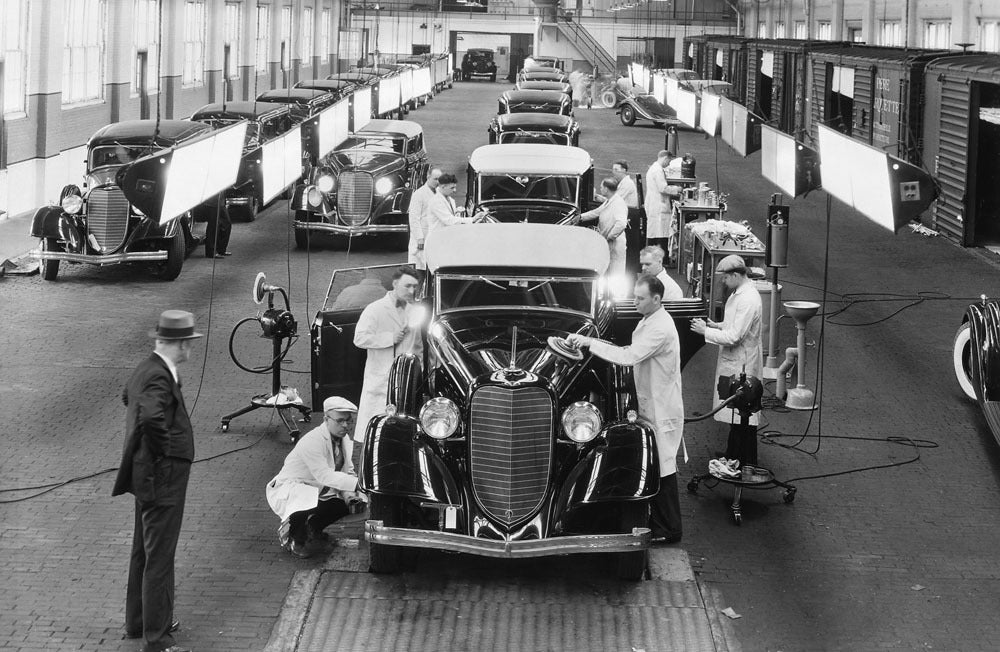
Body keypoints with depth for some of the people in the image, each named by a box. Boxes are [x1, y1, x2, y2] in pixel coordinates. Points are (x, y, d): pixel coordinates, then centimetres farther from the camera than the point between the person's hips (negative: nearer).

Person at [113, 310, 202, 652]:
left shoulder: (146, 369, 7)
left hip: (146, 477, 11)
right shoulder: (159, 378, -24)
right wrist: (164, 449, -23)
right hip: (164, 479, -11)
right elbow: (151, 418, -41)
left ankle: (138, 622, 35)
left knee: (144, 552, 21)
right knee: (159, 558, -3)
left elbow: (128, 397, 28)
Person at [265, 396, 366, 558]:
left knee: (352, 503, -5)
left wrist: (349, 494, -14)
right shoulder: (312, 441, -29)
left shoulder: (345, 441, 0)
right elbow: (324, 475, -36)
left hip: (318, 490, 9)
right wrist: (357, 484, -43)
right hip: (288, 489, -9)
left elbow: (348, 472, 7)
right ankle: (290, 535, -8)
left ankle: (314, 526, 19)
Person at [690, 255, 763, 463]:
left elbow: (734, 337, -25)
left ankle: (746, 463, 5)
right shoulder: (738, 294, 8)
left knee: (743, 418, -2)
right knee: (735, 414, 18)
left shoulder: (748, 300, -24)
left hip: (741, 366, -10)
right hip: (733, 364, 10)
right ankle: (733, 458, 28)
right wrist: (715, 325, 7)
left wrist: (706, 331, -17)